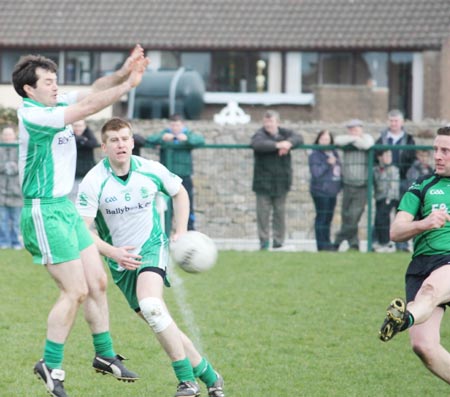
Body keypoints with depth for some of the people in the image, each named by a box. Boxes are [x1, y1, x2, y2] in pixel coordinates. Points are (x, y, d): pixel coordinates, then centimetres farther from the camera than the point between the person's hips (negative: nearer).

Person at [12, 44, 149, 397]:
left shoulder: (55, 106, 8)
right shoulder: (32, 115, -18)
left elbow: (92, 92, 5)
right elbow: (87, 106, -22)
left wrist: (123, 73, -13)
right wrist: (128, 85, -20)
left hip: (65, 208, 9)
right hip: (44, 212, -9)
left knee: (97, 282, 11)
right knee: (75, 291, -8)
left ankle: (105, 354, 22)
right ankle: (51, 365, 2)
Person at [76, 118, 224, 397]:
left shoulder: (151, 171, -7)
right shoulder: (94, 182, -13)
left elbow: (179, 193, 14)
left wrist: (181, 233, 4)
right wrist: (113, 252, -26)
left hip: (152, 247, -2)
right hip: (122, 259, 2)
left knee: (150, 305, -29)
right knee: (159, 323, -1)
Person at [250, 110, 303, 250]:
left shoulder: (285, 133, 9)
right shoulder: (260, 134, -5)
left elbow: (298, 138, -5)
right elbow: (257, 144, -27)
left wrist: (289, 143, -26)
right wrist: (277, 145, -33)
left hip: (281, 182, 4)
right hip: (263, 182, -4)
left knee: (280, 213, 7)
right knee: (263, 213, -4)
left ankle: (279, 242, 13)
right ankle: (264, 242, 2)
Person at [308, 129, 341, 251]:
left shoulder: (334, 154, 15)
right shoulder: (315, 155, -7)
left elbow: (338, 169, 22)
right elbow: (316, 172, -16)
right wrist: (328, 164, -20)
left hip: (332, 191, 7)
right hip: (320, 190, -7)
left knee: (328, 217, 11)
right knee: (322, 217, -5)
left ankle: (327, 243, 17)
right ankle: (322, 244, -3)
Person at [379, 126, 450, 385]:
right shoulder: (423, 187, 17)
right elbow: (396, 232, 8)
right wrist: (424, 224, -12)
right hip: (422, 264, 3)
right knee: (423, 346, -15)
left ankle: (407, 318, -70)